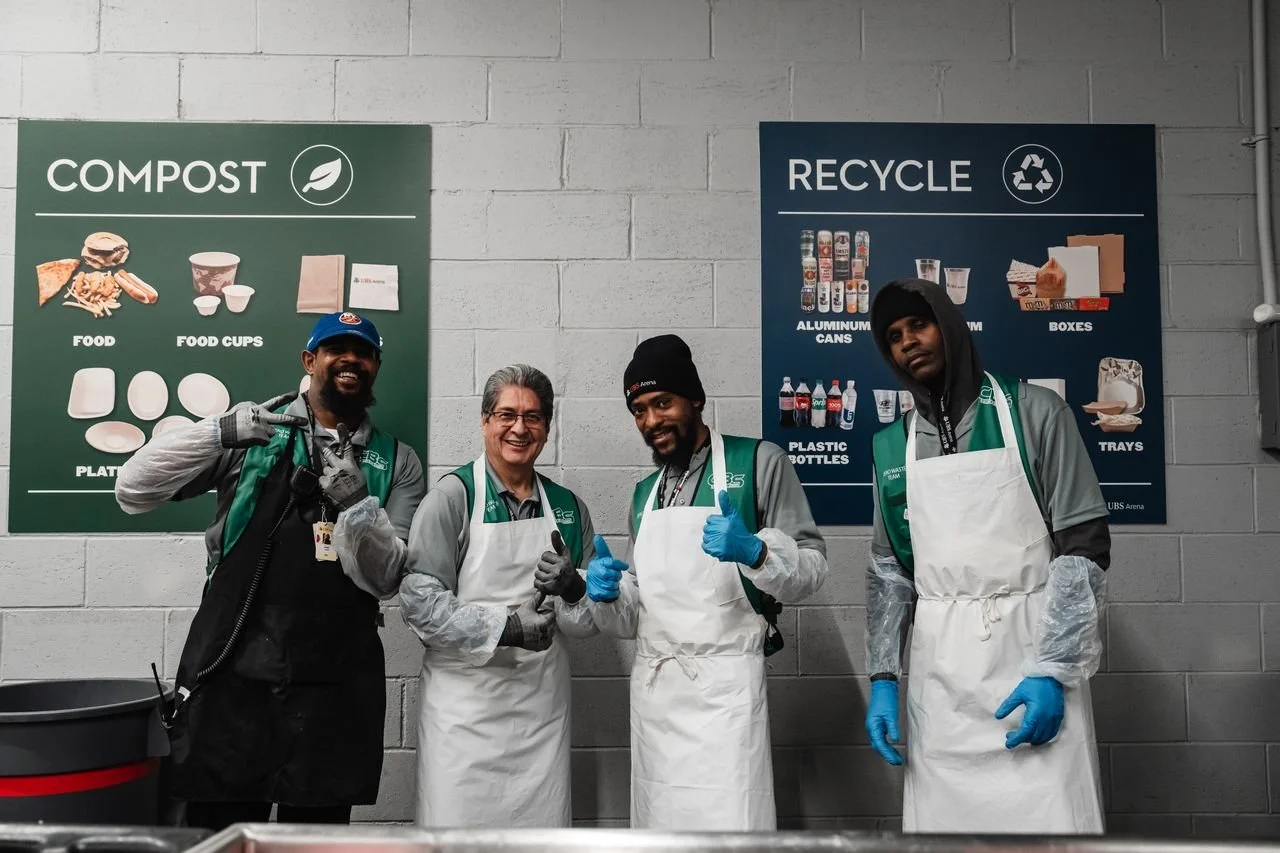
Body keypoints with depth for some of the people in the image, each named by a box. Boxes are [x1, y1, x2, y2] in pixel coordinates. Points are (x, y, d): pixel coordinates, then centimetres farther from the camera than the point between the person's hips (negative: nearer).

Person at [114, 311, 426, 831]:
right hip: (232, 672, -1)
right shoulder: (256, 431, 5)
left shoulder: (397, 462, 6)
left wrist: (355, 501, -18)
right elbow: (132, 491, 1)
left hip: (334, 684, 1)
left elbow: (384, 578, -1)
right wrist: (221, 431, -13)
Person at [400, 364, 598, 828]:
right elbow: (420, 602, -11)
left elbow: (590, 620, 11)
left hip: (543, 704, 4)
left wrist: (573, 588, -10)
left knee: (542, 832, 9)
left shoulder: (568, 507, 9)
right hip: (466, 703, -4)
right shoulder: (452, 496, -4)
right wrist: (505, 628, -18)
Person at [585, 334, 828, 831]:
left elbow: (812, 568, -5)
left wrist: (753, 551, -23)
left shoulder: (758, 462, -1)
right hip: (651, 689, 6)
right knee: (661, 831, 9)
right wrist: (606, 595, -2)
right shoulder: (645, 493, 16)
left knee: (730, 829, -9)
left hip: (723, 686, -5)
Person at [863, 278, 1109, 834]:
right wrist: (883, 677, 4)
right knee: (939, 820, 5)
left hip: (1033, 651, -3)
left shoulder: (1034, 412, -1)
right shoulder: (891, 447, 10)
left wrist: (1054, 669, -12)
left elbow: (1085, 544, -4)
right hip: (939, 669, 3)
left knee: (1049, 815, -5)